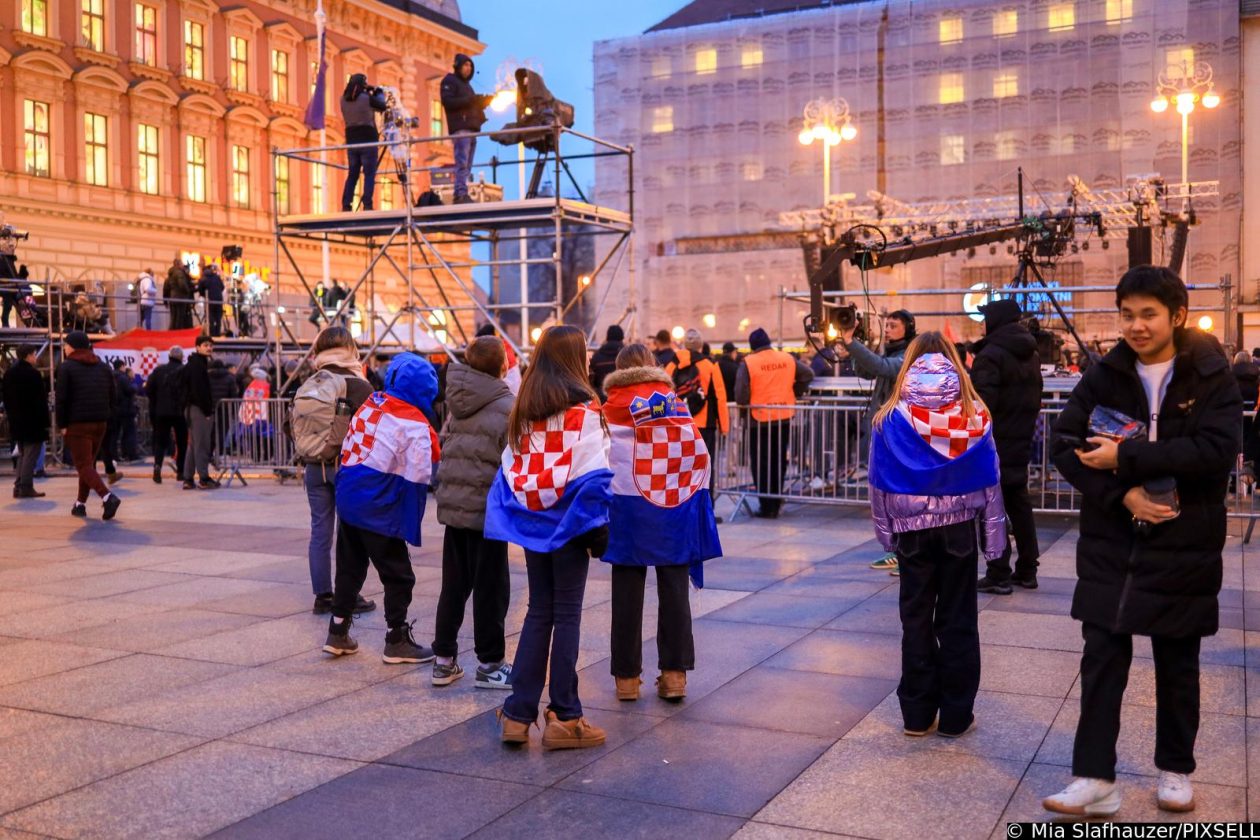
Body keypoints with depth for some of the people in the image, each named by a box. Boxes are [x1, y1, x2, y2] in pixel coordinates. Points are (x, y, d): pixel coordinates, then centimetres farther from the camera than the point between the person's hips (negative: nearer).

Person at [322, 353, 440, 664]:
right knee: (398, 576, 6)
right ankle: (397, 642, 14)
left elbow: (347, 449, 12)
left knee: (349, 568, 18)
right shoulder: (414, 425, -15)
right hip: (379, 512, -7)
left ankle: (338, 633, 26)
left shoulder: (369, 404, 5)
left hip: (349, 500, 7)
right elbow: (418, 476, -18)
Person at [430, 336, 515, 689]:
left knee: (454, 585, 14)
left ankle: (444, 660, 20)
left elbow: (444, 444, 12)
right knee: (490, 587, 4)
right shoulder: (507, 406, -12)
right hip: (487, 508, -6)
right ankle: (490, 664, 13)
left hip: (452, 504, 7)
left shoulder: (457, 403, 8)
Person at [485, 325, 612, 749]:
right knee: (567, 616, 2)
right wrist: (598, 528, -9)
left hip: (533, 521, 6)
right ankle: (564, 718, 7)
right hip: (568, 523, -5)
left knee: (538, 612, 14)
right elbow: (593, 475, -14)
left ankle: (518, 714, 15)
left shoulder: (523, 409, 8)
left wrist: (522, 513, 14)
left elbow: (510, 468, 9)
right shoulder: (582, 409, -11)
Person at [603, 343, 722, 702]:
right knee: (674, 591, 7)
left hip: (630, 506, -2)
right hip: (677, 505, 2)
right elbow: (699, 454, 5)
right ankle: (675, 673, 8)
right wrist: (693, 494, 11)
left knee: (628, 593, 5)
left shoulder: (614, 405, 0)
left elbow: (605, 457, -2)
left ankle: (627, 676, 10)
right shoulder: (677, 401, 7)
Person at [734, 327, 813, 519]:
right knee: (778, 461, 15)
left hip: (760, 419, -4)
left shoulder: (749, 362, -12)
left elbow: (741, 393, -16)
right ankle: (775, 503, 21)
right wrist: (794, 394, 16)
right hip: (784, 417, 4)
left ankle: (767, 506, 6)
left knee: (761, 464, 6)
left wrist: (744, 404, 5)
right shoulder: (788, 358, 1)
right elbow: (808, 375, 7)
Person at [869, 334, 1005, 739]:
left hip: (911, 530, 0)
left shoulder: (890, 418, -5)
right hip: (959, 528, 0)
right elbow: (989, 479, -2)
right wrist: (993, 535, 3)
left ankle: (917, 713, 15)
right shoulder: (975, 415, -4)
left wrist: (886, 532, 4)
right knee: (958, 621, 9)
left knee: (916, 619, 10)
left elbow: (879, 483, -3)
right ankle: (955, 715, 15)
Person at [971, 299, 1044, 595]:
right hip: (1022, 442, 8)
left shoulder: (991, 356, -15)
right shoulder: (1031, 355, 12)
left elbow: (982, 404, -22)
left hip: (995, 444, -8)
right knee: (1019, 504, 15)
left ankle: (998, 575, -2)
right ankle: (1026, 570, 21)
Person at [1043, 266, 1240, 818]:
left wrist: (1126, 458, -23)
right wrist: (1121, 494, -19)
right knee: (1101, 659, 0)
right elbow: (1066, 447, -5)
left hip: (1184, 547, -1)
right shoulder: (1102, 377, 1)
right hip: (1110, 545, 2)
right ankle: (1095, 780, 7)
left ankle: (1175, 771, 31)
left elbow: (1217, 451, -19)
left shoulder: (1212, 378, -5)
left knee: (1177, 664, 13)